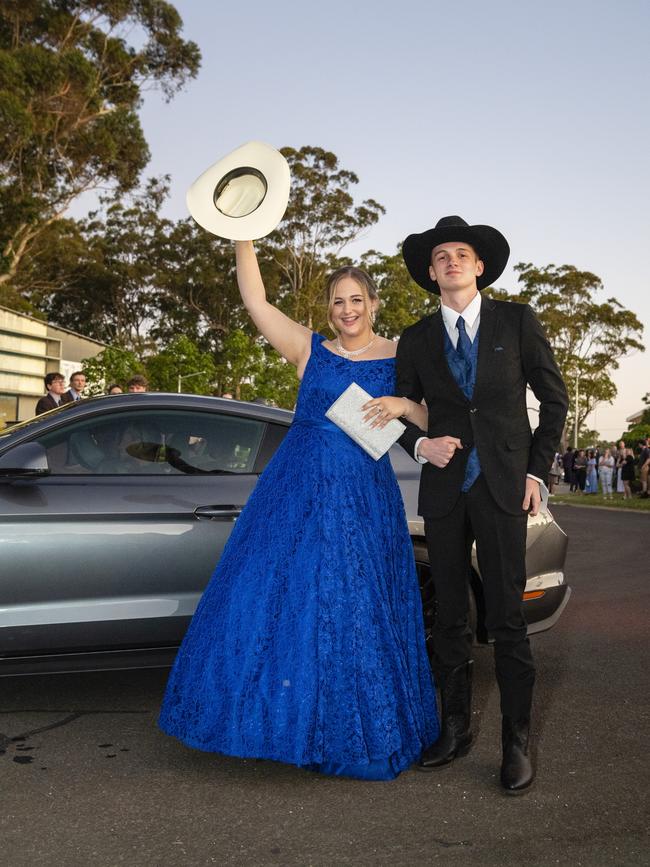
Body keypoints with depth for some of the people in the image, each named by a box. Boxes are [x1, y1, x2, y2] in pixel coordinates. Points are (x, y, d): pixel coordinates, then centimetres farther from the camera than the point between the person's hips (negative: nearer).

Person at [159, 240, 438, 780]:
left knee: (352, 611, 5)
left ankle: (352, 731, 23)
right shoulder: (310, 349, 6)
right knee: (278, 596, 2)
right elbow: (256, 301, 0)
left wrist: (403, 405, -18)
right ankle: (283, 717, 22)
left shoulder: (400, 358, 5)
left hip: (365, 499, -1)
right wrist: (244, 237, -7)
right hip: (297, 491, 1)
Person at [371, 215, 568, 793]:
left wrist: (536, 471, -1)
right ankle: (456, 729, 22)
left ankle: (517, 741, 10)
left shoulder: (517, 321, 4)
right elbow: (402, 412, 15)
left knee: (507, 619, -2)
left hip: (503, 486, -2)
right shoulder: (416, 339, 9)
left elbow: (554, 397, 6)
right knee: (450, 619, 9)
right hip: (444, 488, 3)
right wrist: (420, 444, -7)